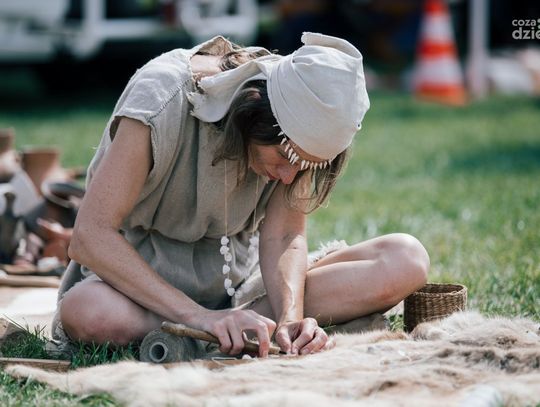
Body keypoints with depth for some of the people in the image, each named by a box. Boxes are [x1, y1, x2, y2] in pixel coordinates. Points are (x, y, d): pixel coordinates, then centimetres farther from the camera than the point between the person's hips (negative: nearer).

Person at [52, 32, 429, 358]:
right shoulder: (162, 96, -26)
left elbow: (282, 236, -12)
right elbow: (90, 237, -29)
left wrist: (290, 316, -32)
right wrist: (199, 316, -38)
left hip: (241, 274, 4)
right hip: (139, 273, -4)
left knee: (406, 259, -17)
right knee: (87, 314, -42)